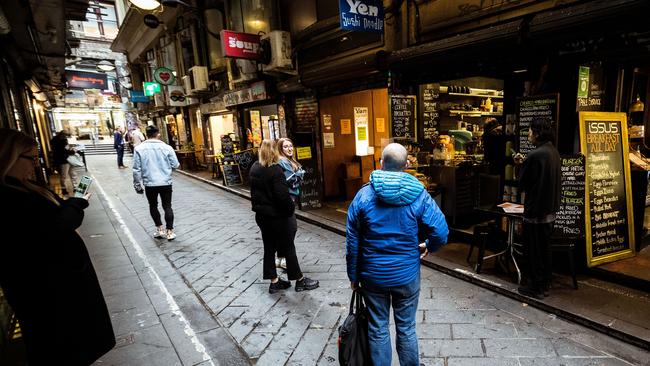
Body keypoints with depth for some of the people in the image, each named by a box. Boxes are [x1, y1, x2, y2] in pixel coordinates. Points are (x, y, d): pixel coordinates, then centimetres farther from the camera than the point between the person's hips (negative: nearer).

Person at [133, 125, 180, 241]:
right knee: (167, 206, 9)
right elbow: (175, 165, -3)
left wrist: (137, 185, 6)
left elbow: (137, 169, -4)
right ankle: (169, 231, 10)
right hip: (166, 183, 0)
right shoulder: (166, 147, -7)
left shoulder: (139, 149, -5)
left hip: (149, 184, 1)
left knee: (153, 206, 19)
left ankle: (160, 229, 21)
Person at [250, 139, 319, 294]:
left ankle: (274, 281, 24)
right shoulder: (275, 170, -21)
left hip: (262, 215, 7)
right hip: (278, 217, -7)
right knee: (288, 248, 5)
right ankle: (300, 280, 19)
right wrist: (291, 209, -11)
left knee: (269, 248, 14)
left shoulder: (254, 168, 3)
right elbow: (282, 195, -24)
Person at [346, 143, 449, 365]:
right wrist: (427, 247, 9)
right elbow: (441, 232, -13)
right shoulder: (418, 194, -10)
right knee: (406, 329, 17)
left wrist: (353, 275, 6)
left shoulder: (364, 195, -9)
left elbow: (352, 241, -5)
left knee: (378, 329, 16)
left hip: (373, 274, 0)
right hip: (407, 275, 0)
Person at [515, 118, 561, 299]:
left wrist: (521, 165, 1)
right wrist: (525, 163, 6)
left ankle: (535, 288, 14)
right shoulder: (553, 151, 7)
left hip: (535, 210, -9)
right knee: (544, 248, 19)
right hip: (550, 208, 9)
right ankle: (544, 284, 30)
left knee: (533, 251, 3)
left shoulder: (535, 155, -21)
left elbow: (522, 184, -13)